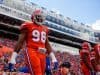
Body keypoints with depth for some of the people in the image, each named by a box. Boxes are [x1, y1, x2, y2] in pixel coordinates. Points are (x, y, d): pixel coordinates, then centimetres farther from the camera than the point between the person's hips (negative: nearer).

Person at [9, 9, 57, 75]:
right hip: (32, 52, -6)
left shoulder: (45, 29, 20)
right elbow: (20, 42, 1)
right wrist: (13, 58, -4)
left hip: (42, 54, 6)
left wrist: (53, 58, 18)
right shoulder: (28, 26, 3)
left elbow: (47, 44, 24)